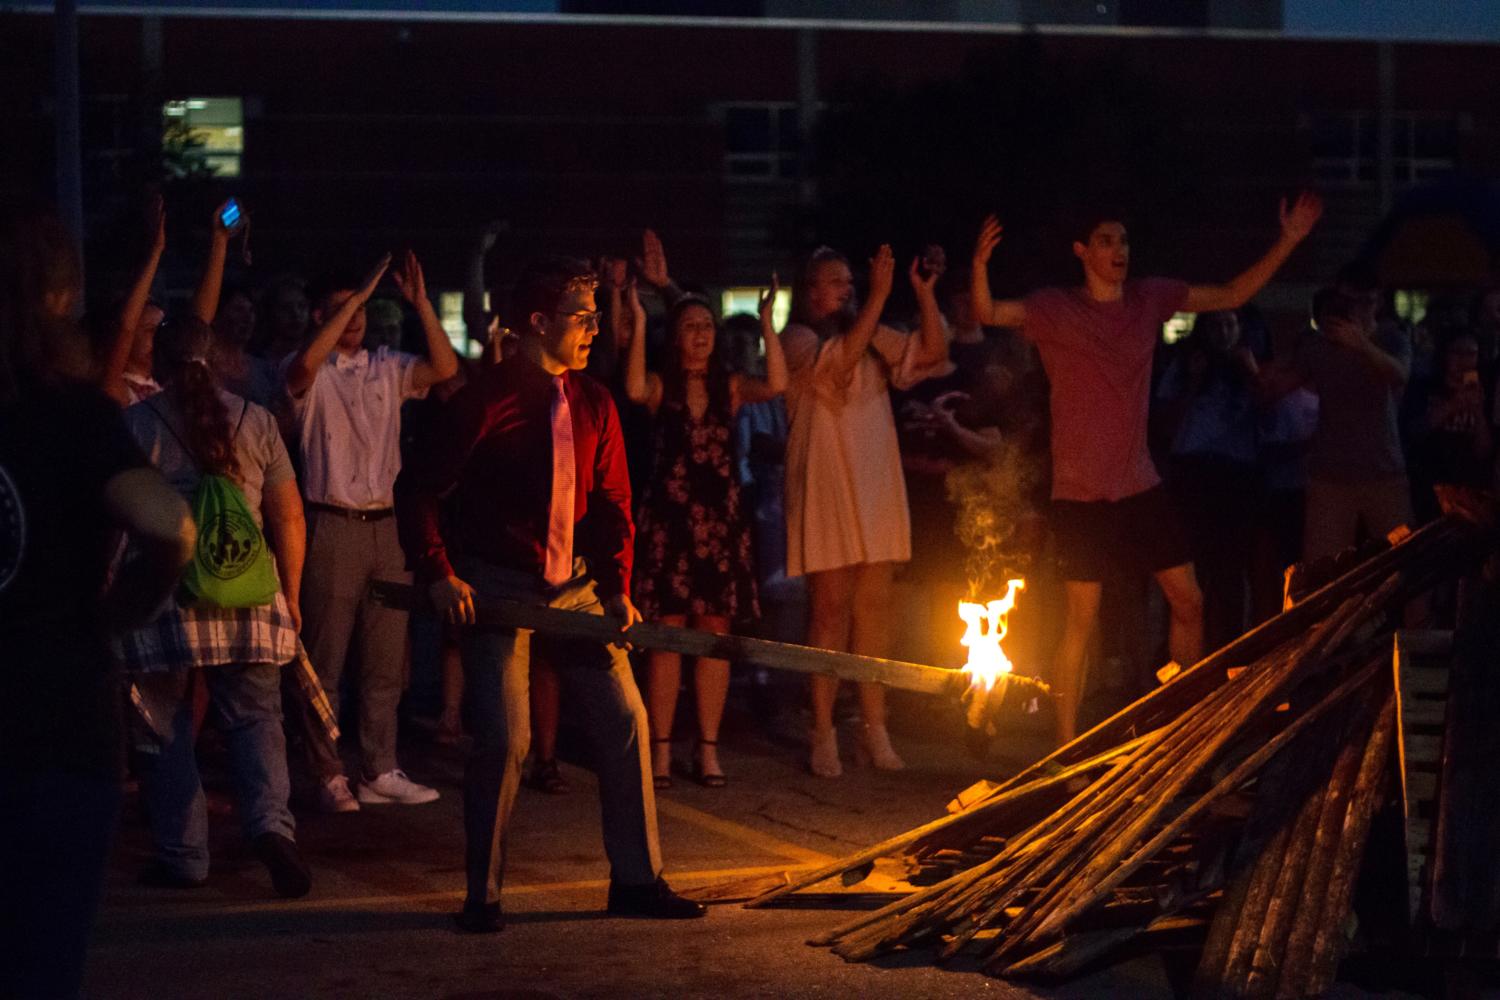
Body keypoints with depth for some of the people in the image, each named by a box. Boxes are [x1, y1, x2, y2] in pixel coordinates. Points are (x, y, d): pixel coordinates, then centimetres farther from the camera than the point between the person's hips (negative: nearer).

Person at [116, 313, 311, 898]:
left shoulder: (134, 424, -1)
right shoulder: (255, 421, 6)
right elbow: (288, 517, 8)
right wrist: (290, 596, 17)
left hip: (160, 595, -2)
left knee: (166, 729, 8)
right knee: (256, 717, 7)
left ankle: (183, 856, 9)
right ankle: (271, 824, -15)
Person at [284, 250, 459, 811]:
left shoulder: (386, 369, 11)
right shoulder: (310, 374, -1)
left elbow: (445, 368, -1)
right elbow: (304, 365, -25)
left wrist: (421, 302, -8)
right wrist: (356, 297, -22)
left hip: (386, 527, 5)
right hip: (333, 527, -5)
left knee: (386, 661, 8)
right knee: (325, 661, -1)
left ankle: (379, 772, 14)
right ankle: (329, 776, 4)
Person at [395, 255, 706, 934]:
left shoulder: (593, 404, 6)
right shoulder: (485, 400, -11)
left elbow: (612, 504, 10)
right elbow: (417, 491, -8)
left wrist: (616, 589, -2)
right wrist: (439, 576, -14)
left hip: (573, 585, 6)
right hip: (496, 589, -6)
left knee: (624, 719, 2)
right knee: (503, 737, -11)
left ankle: (636, 880, 13)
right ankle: (483, 895, 4)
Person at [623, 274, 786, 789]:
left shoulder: (729, 388, 8)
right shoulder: (661, 386, 2)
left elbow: (775, 385, -11)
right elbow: (634, 390, -21)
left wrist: (767, 322, -15)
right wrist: (638, 324, -22)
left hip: (720, 521, 2)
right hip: (668, 519, -2)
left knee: (715, 632, 3)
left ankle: (708, 748, 9)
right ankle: (660, 749, 1)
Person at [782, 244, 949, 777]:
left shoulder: (872, 337, 14)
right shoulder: (797, 340, -4)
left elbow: (931, 353, 4)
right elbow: (839, 361, -24)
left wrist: (925, 293, -8)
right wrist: (879, 296, -28)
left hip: (876, 491, 5)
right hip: (825, 491, -5)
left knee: (875, 609, 5)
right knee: (831, 609, -6)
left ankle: (875, 729, 9)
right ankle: (823, 734, -1)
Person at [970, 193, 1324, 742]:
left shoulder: (1151, 298, 7)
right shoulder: (1054, 310, -7)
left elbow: (1232, 295, 13)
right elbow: (989, 313, -20)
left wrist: (1287, 242, 4)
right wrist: (980, 265, -41)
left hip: (1140, 487, 5)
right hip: (1081, 493, -5)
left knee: (1188, 600, 8)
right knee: (1081, 620, -5)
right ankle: (1066, 750, 2)